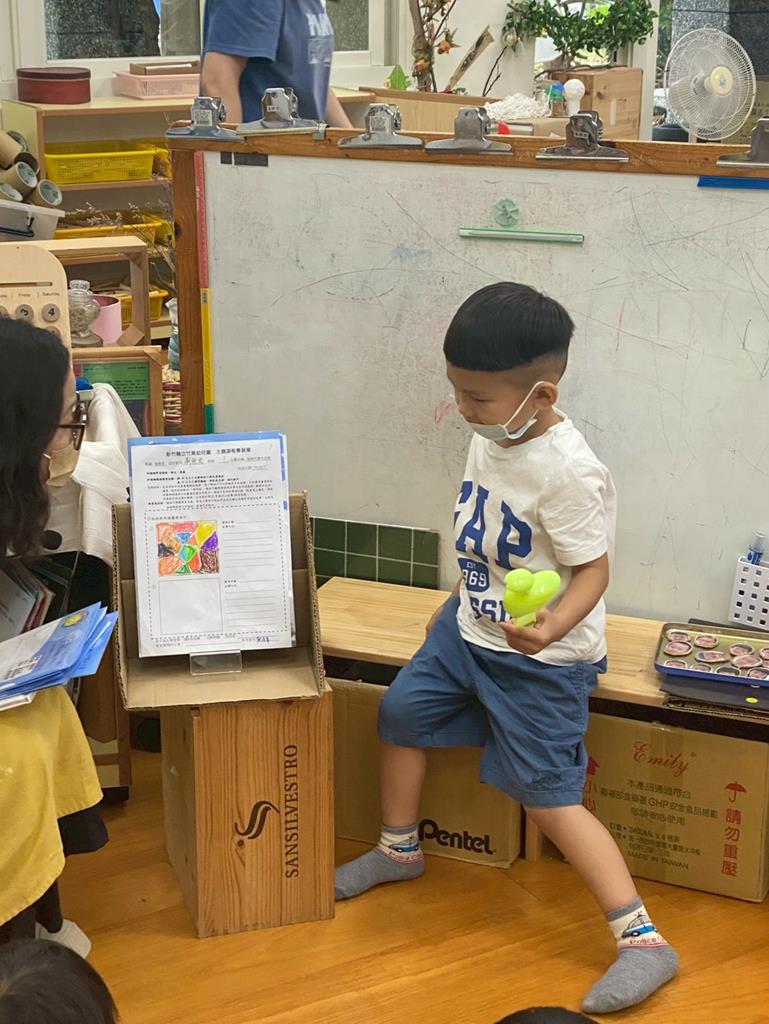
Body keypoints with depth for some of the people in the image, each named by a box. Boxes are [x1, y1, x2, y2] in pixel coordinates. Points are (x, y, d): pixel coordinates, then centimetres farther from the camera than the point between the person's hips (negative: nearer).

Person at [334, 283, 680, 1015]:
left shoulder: (569, 472, -29)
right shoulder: (493, 437, -3)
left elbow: (593, 570, -24)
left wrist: (554, 626, -44)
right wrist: (457, 604, 21)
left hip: (539, 660, -9)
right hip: (469, 629, 9)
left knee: (547, 795, -6)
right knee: (401, 712, 18)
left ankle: (644, 941, 2)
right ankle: (399, 851, 42)